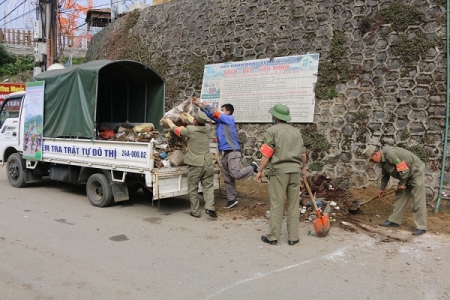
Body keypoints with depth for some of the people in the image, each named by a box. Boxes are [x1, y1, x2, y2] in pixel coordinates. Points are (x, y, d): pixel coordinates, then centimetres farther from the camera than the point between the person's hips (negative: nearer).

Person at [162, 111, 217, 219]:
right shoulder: (208, 129, 4)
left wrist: (168, 121, 27)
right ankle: (209, 207, -6)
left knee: (193, 188, 9)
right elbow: (200, 125, 26)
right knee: (208, 186, 10)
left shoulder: (190, 130, -9)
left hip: (195, 164, -4)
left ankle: (195, 211, 14)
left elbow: (176, 129, 7)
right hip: (208, 163, 4)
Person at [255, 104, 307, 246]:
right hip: (295, 171, 5)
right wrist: (303, 169, 29)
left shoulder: (272, 130, -4)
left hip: (279, 171, -4)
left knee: (277, 205, 1)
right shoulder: (296, 131, 12)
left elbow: (266, 154, -10)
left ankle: (273, 237, 8)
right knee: (293, 205, 9)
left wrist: (260, 170, -3)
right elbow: (303, 154, 14)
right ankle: (293, 237, 14)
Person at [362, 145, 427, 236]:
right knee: (399, 197, 10)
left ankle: (421, 227, -6)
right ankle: (394, 221, 18)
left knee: (418, 201, -9)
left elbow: (404, 170, -28)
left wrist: (401, 184, -15)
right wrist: (381, 188, 23)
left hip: (416, 172, -10)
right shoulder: (382, 160, 2)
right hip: (405, 176, 10)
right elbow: (385, 175, 17)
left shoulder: (390, 154, -29)